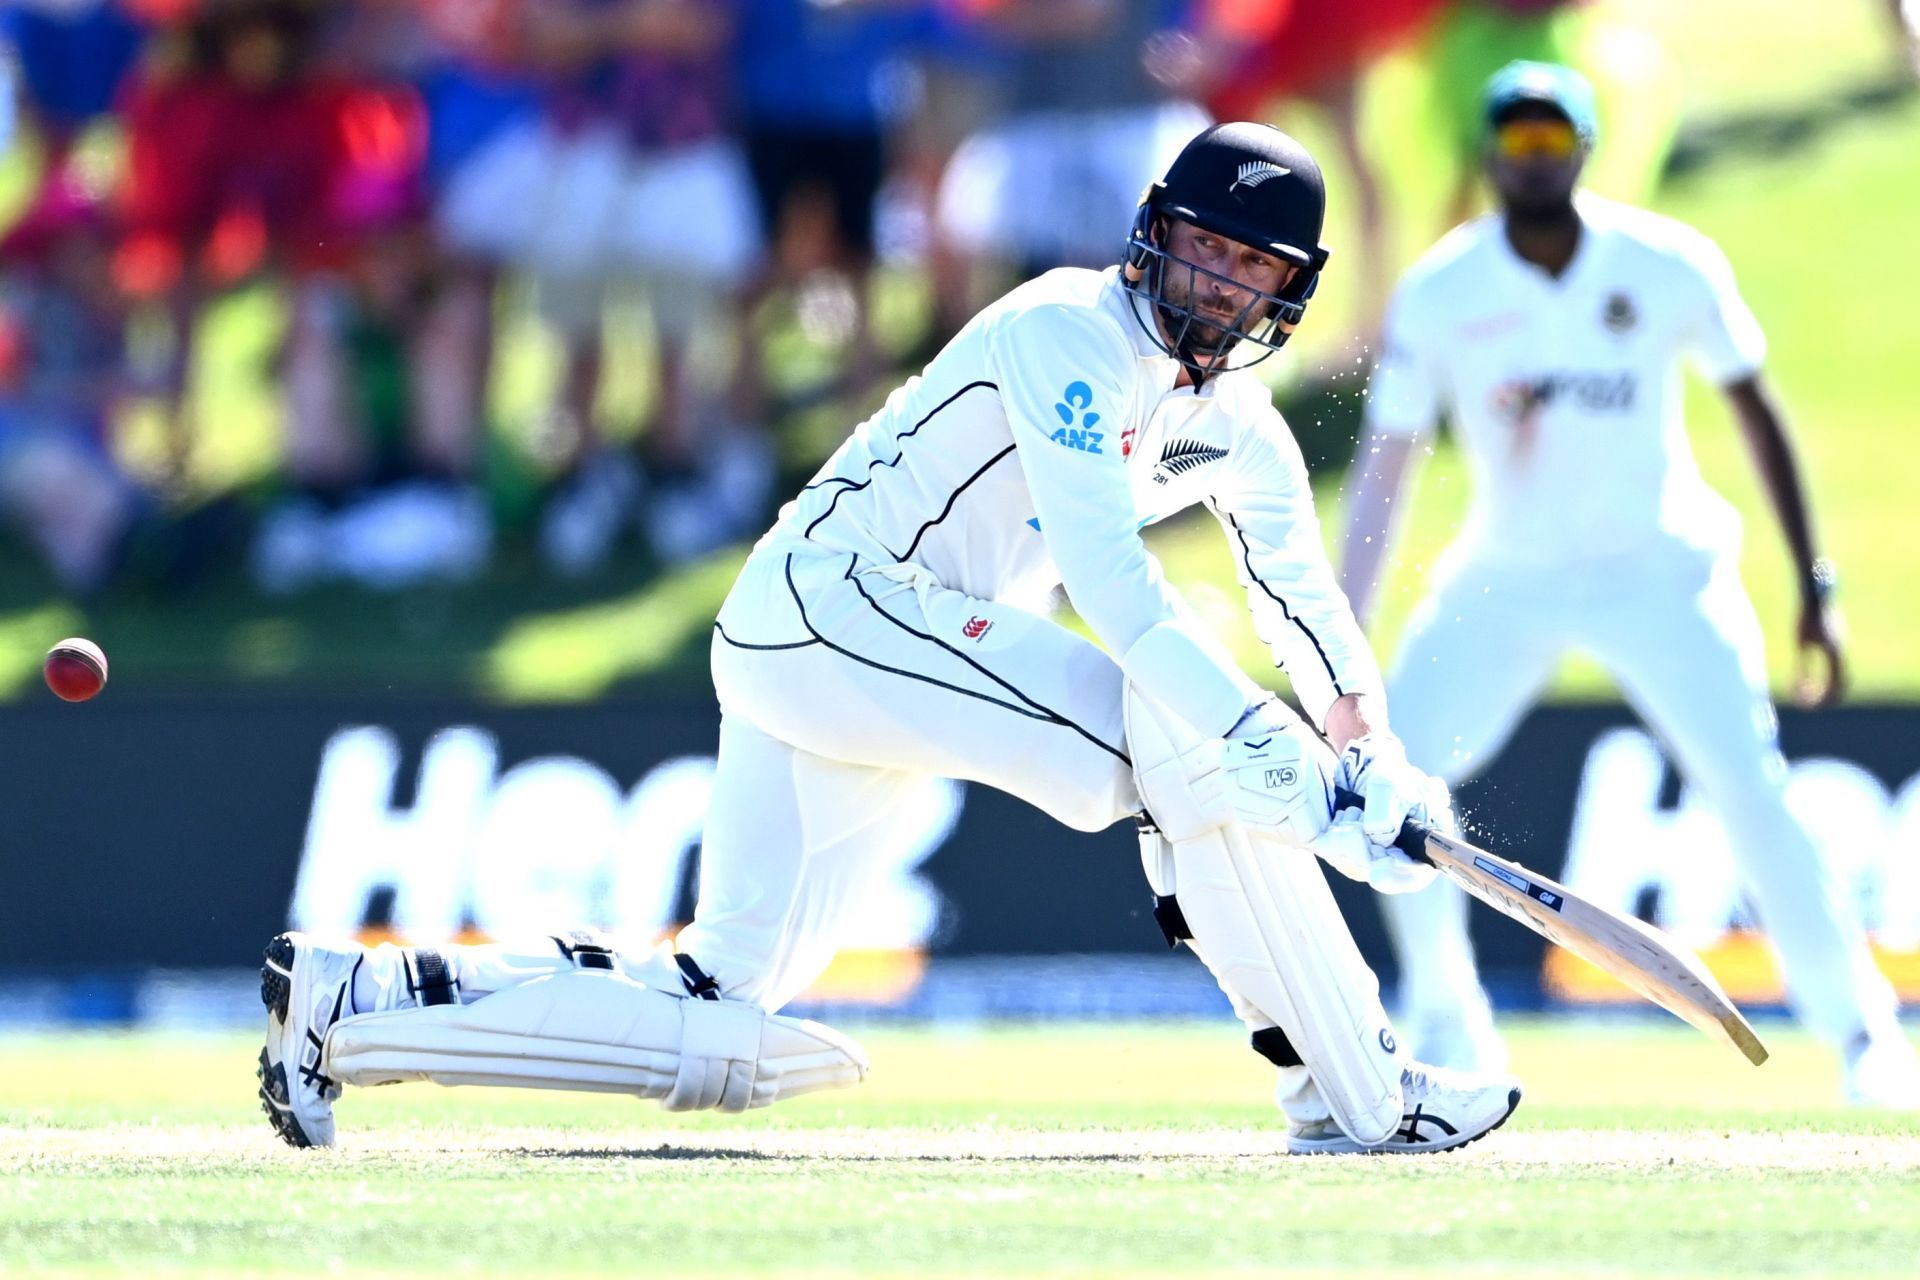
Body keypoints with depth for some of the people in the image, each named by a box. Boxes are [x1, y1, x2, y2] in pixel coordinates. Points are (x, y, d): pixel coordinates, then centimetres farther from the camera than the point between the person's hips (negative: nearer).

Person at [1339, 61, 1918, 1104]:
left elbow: (1754, 411, 0)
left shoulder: (1671, 268, -11)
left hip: (1658, 572, -2)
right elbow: (1383, 466, -4)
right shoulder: (1439, 294, -9)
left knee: (1748, 785, -18)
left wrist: (1813, 586, -4)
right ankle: (1446, 1024, 9)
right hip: (1504, 580, 2)